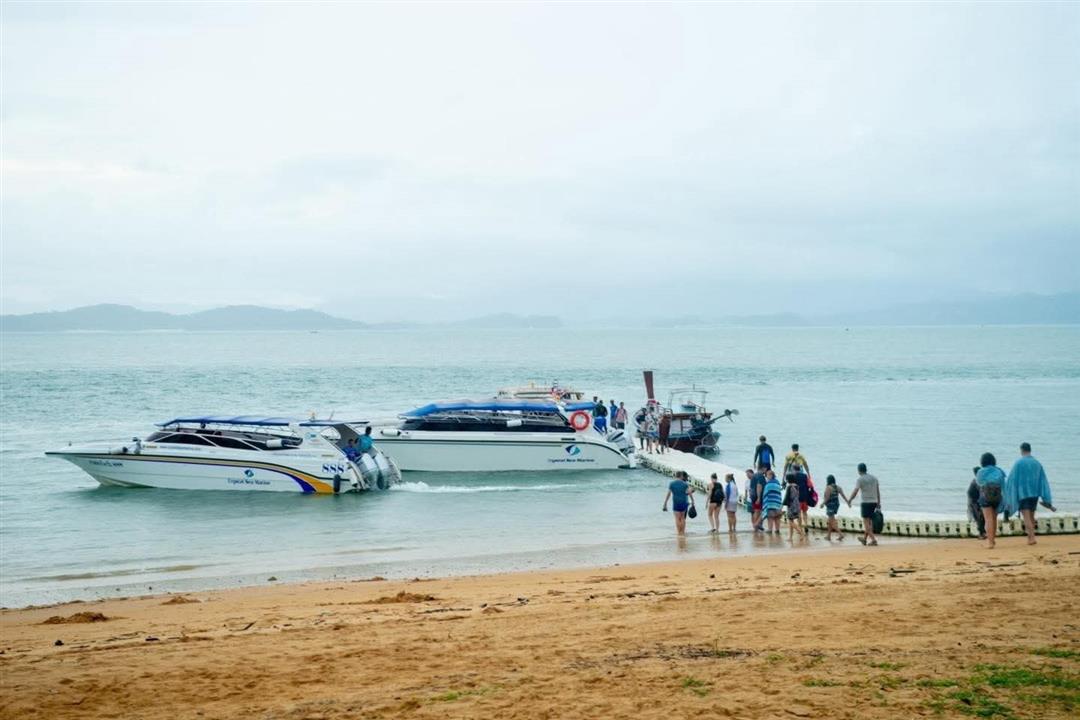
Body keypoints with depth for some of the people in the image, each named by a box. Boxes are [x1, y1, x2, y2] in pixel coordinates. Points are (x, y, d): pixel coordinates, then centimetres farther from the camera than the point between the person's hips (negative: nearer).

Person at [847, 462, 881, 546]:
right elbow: (878, 491, 12)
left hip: (865, 502, -6)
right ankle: (864, 538, 28)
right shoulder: (874, 478, 10)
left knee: (866, 522, -2)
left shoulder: (859, 479, -8)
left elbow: (855, 492, -14)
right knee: (869, 521, 16)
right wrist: (878, 503, 17)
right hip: (874, 502, 6)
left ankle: (873, 539, -12)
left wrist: (849, 501, -4)